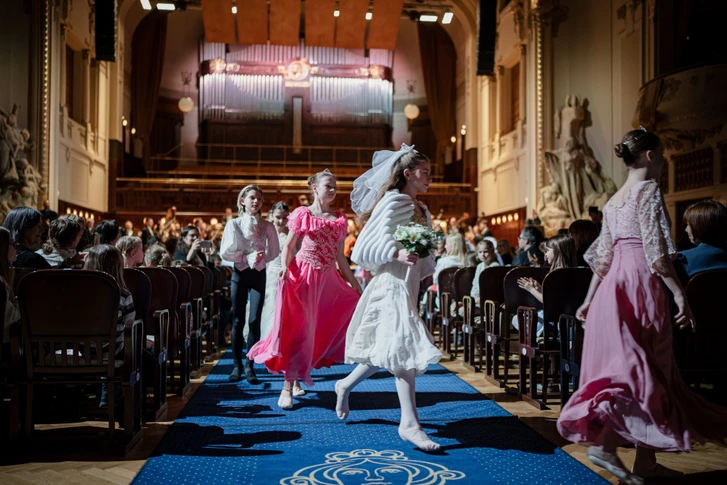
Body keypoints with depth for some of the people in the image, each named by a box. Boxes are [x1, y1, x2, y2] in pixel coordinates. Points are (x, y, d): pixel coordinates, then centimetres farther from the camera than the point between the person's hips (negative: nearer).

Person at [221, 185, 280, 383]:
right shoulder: (233, 224, 0)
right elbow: (225, 253, -5)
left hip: (259, 274, 0)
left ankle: (250, 366, 2)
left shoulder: (267, 226, 3)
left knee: (254, 320, -6)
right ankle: (237, 365, 11)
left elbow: (274, 251, 5)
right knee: (237, 320, 3)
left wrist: (259, 260, -11)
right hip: (239, 273, 0)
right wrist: (247, 258, -12)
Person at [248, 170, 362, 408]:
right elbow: (288, 246, 0)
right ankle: (288, 386, -1)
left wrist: (354, 283, 11)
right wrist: (284, 267, -19)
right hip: (304, 275, -5)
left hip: (329, 279, 5)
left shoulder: (339, 219, 11)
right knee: (299, 328, -7)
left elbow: (340, 256, 13)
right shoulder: (303, 214, 0)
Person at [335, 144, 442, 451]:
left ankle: (345, 386, 35)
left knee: (386, 352, 14)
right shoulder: (394, 202, -8)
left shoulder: (422, 211, 18)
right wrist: (396, 253, -28)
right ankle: (409, 424, -7)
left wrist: (426, 262, 3)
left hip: (408, 285, 9)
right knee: (405, 348, -11)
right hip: (392, 284, -9)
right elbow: (367, 245, -15)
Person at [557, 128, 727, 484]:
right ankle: (604, 442, -8)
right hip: (642, 284, -8)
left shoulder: (614, 200, 16)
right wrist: (679, 293, -15)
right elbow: (657, 251, -16)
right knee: (644, 369, -1)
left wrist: (590, 299, 18)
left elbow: (603, 256, 17)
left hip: (614, 285, 8)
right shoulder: (649, 190, -7)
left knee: (624, 365, 8)